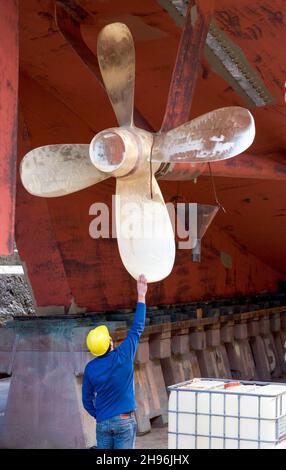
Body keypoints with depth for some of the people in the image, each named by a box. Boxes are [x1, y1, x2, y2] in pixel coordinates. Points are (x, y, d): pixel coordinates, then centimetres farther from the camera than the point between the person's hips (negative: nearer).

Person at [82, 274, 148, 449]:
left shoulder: (90, 368, -3)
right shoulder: (123, 356, -12)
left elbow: (87, 399, 4)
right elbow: (137, 329, -3)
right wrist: (141, 296, 3)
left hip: (103, 422, 3)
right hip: (125, 421, -3)